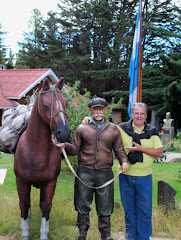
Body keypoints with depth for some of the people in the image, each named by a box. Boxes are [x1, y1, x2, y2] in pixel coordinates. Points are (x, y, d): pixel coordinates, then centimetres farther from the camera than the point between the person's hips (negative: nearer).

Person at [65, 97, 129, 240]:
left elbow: (119, 150, 10)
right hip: (85, 172, 0)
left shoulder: (113, 129, 8)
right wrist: (65, 145, -13)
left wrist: (124, 161, -9)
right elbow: (75, 149, 6)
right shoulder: (82, 129, 6)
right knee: (83, 205, 8)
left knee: (105, 207, 7)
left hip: (105, 173, 0)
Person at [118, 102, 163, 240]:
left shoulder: (152, 132, 3)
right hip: (126, 176, 0)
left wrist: (141, 148, -13)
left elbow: (159, 152, -2)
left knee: (145, 210, 5)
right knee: (129, 209, 11)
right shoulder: (122, 129, 0)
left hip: (145, 177, 0)